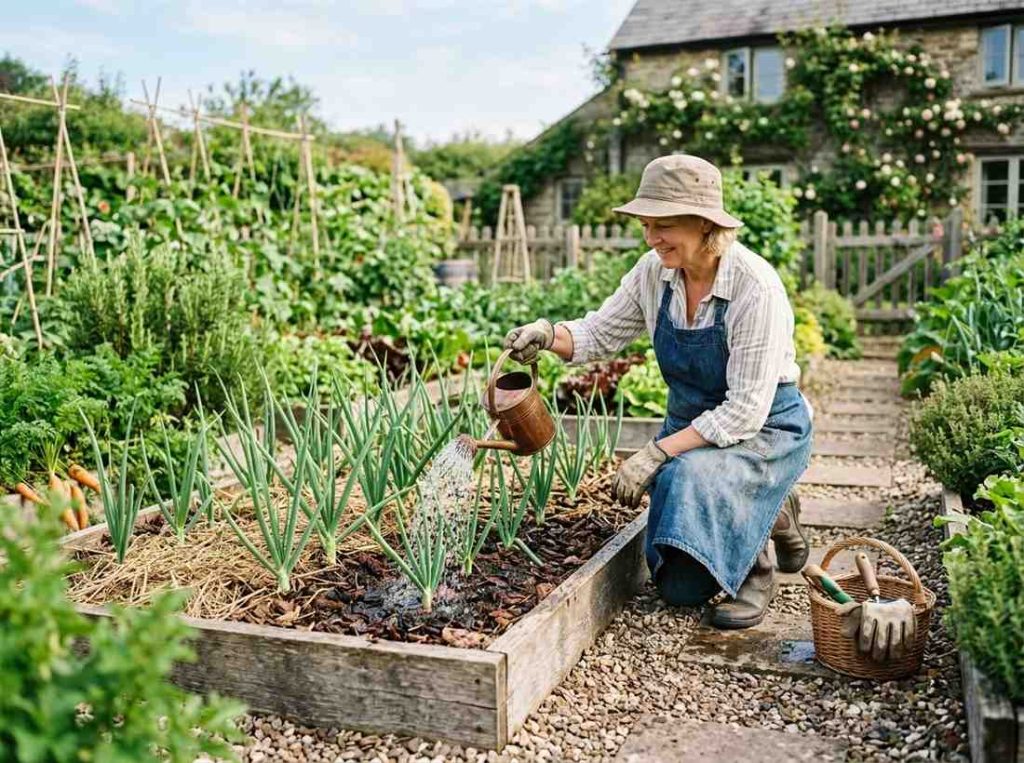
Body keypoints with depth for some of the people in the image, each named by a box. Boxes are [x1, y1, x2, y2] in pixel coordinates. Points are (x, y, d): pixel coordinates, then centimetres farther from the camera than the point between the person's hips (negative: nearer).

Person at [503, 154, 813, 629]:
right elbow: (602, 332, 2)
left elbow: (746, 411, -28)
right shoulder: (655, 272, -9)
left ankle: (754, 564, -7)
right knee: (679, 586, 1)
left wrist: (657, 454, -31)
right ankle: (769, 514, 26)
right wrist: (547, 333, -19)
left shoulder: (756, 288, -27)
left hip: (765, 430, -6)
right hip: (691, 425, 6)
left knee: (688, 477, -38)